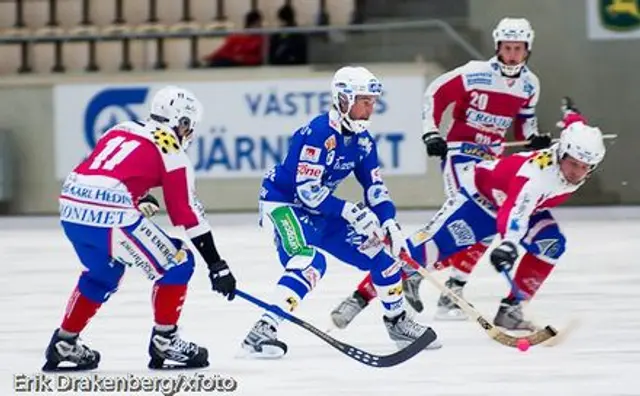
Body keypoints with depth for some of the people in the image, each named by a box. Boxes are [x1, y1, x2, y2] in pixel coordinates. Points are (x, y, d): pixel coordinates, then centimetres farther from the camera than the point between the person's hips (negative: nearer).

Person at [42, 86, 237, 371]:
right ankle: (164, 342, 8)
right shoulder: (170, 151, 5)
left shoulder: (120, 131, 23)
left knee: (102, 272, 31)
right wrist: (216, 265, 6)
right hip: (110, 216, -7)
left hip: (72, 208, 7)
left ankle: (64, 343, 34)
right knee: (176, 264, 7)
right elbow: (188, 213, 4)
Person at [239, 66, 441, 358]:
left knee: (377, 252, 7)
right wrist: (350, 212, -31)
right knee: (309, 261, -33)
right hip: (282, 203, -9)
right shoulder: (317, 134, -26)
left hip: (319, 207, 9)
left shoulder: (362, 139, 1)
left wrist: (389, 223, -9)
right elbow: (307, 190, -29)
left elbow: (375, 186, 7)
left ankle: (396, 320, 27)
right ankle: (263, 331, -37)